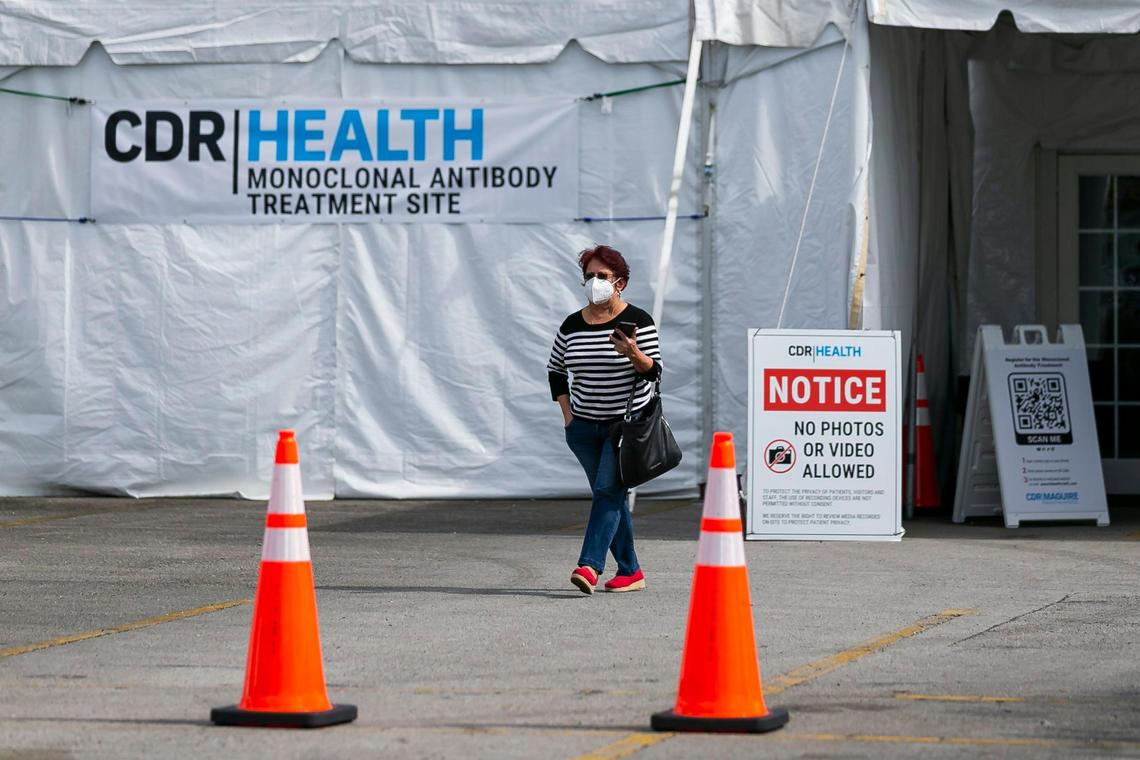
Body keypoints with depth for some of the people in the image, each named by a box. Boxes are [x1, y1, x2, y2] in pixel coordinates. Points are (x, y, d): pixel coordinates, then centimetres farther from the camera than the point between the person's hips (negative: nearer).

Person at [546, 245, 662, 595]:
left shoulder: (637, 321, -6)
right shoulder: (572, 325, 7)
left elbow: (654, 371, -10)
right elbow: (555, 370, 18)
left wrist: (634, 354, -30)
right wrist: (567, 413, 9)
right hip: (584, 427, 5)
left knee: (608, 490, -16)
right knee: (611, 496, 9)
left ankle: (590, 565, -24)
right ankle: (630, 572, 16)